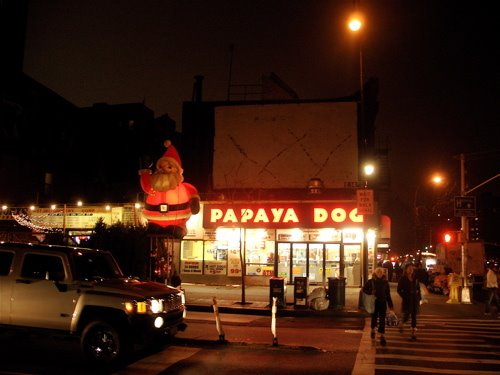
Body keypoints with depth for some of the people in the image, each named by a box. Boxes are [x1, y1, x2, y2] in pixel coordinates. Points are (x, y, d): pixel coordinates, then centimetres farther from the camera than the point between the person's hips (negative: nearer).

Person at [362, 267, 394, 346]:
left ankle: (382, 336, -5)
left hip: (383, 303, 1)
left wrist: (390, 305, 8)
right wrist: (370, 292, -16)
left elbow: (388, 294, 9)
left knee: (382, 319, -5)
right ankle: (373, 330, 40)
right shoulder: (371, 281, -3)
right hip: (374, 303, 0)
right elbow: (364, 289, 3)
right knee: (374, 317, 14)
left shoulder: (385, 282, 3)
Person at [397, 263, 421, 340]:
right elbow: (399, 290, -4)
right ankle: (401, 324, 28)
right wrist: (404, 297, -11)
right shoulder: (402, 279, -5)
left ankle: (414, 333, 6)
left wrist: (419, 299, 6)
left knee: (414, 316, 2)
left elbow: (418, 289, 11)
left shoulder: (415, 278, 6)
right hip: (406, 300, -3)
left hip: (415, 299, 3)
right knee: (406, 316, -4)